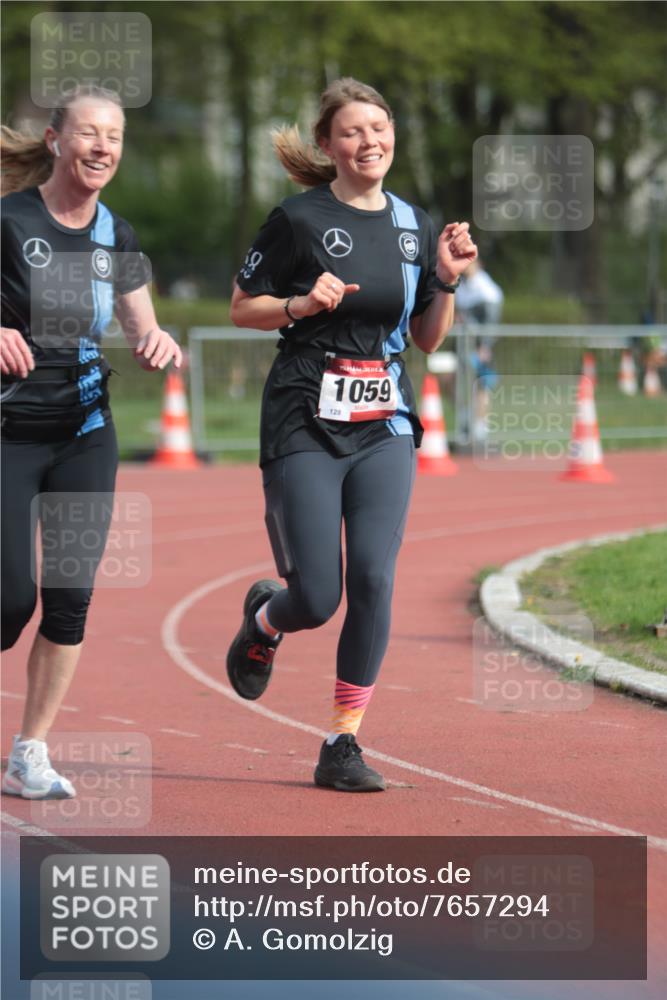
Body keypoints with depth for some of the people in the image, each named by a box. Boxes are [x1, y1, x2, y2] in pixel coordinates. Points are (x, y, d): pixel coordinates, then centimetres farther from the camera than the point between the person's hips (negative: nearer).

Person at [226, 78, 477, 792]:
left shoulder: (414, 224, 9)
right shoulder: (299, 219, -6)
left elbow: (427, 338, 15)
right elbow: (241, 309, 1)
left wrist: (446, 279, -2)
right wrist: (302, 304, -16)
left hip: (384, 425, 4)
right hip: (306, 426, -4)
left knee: (374, 580, -10)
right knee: (317, 599, -6)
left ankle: (342, 745, 0)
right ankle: (264, 619, 32)